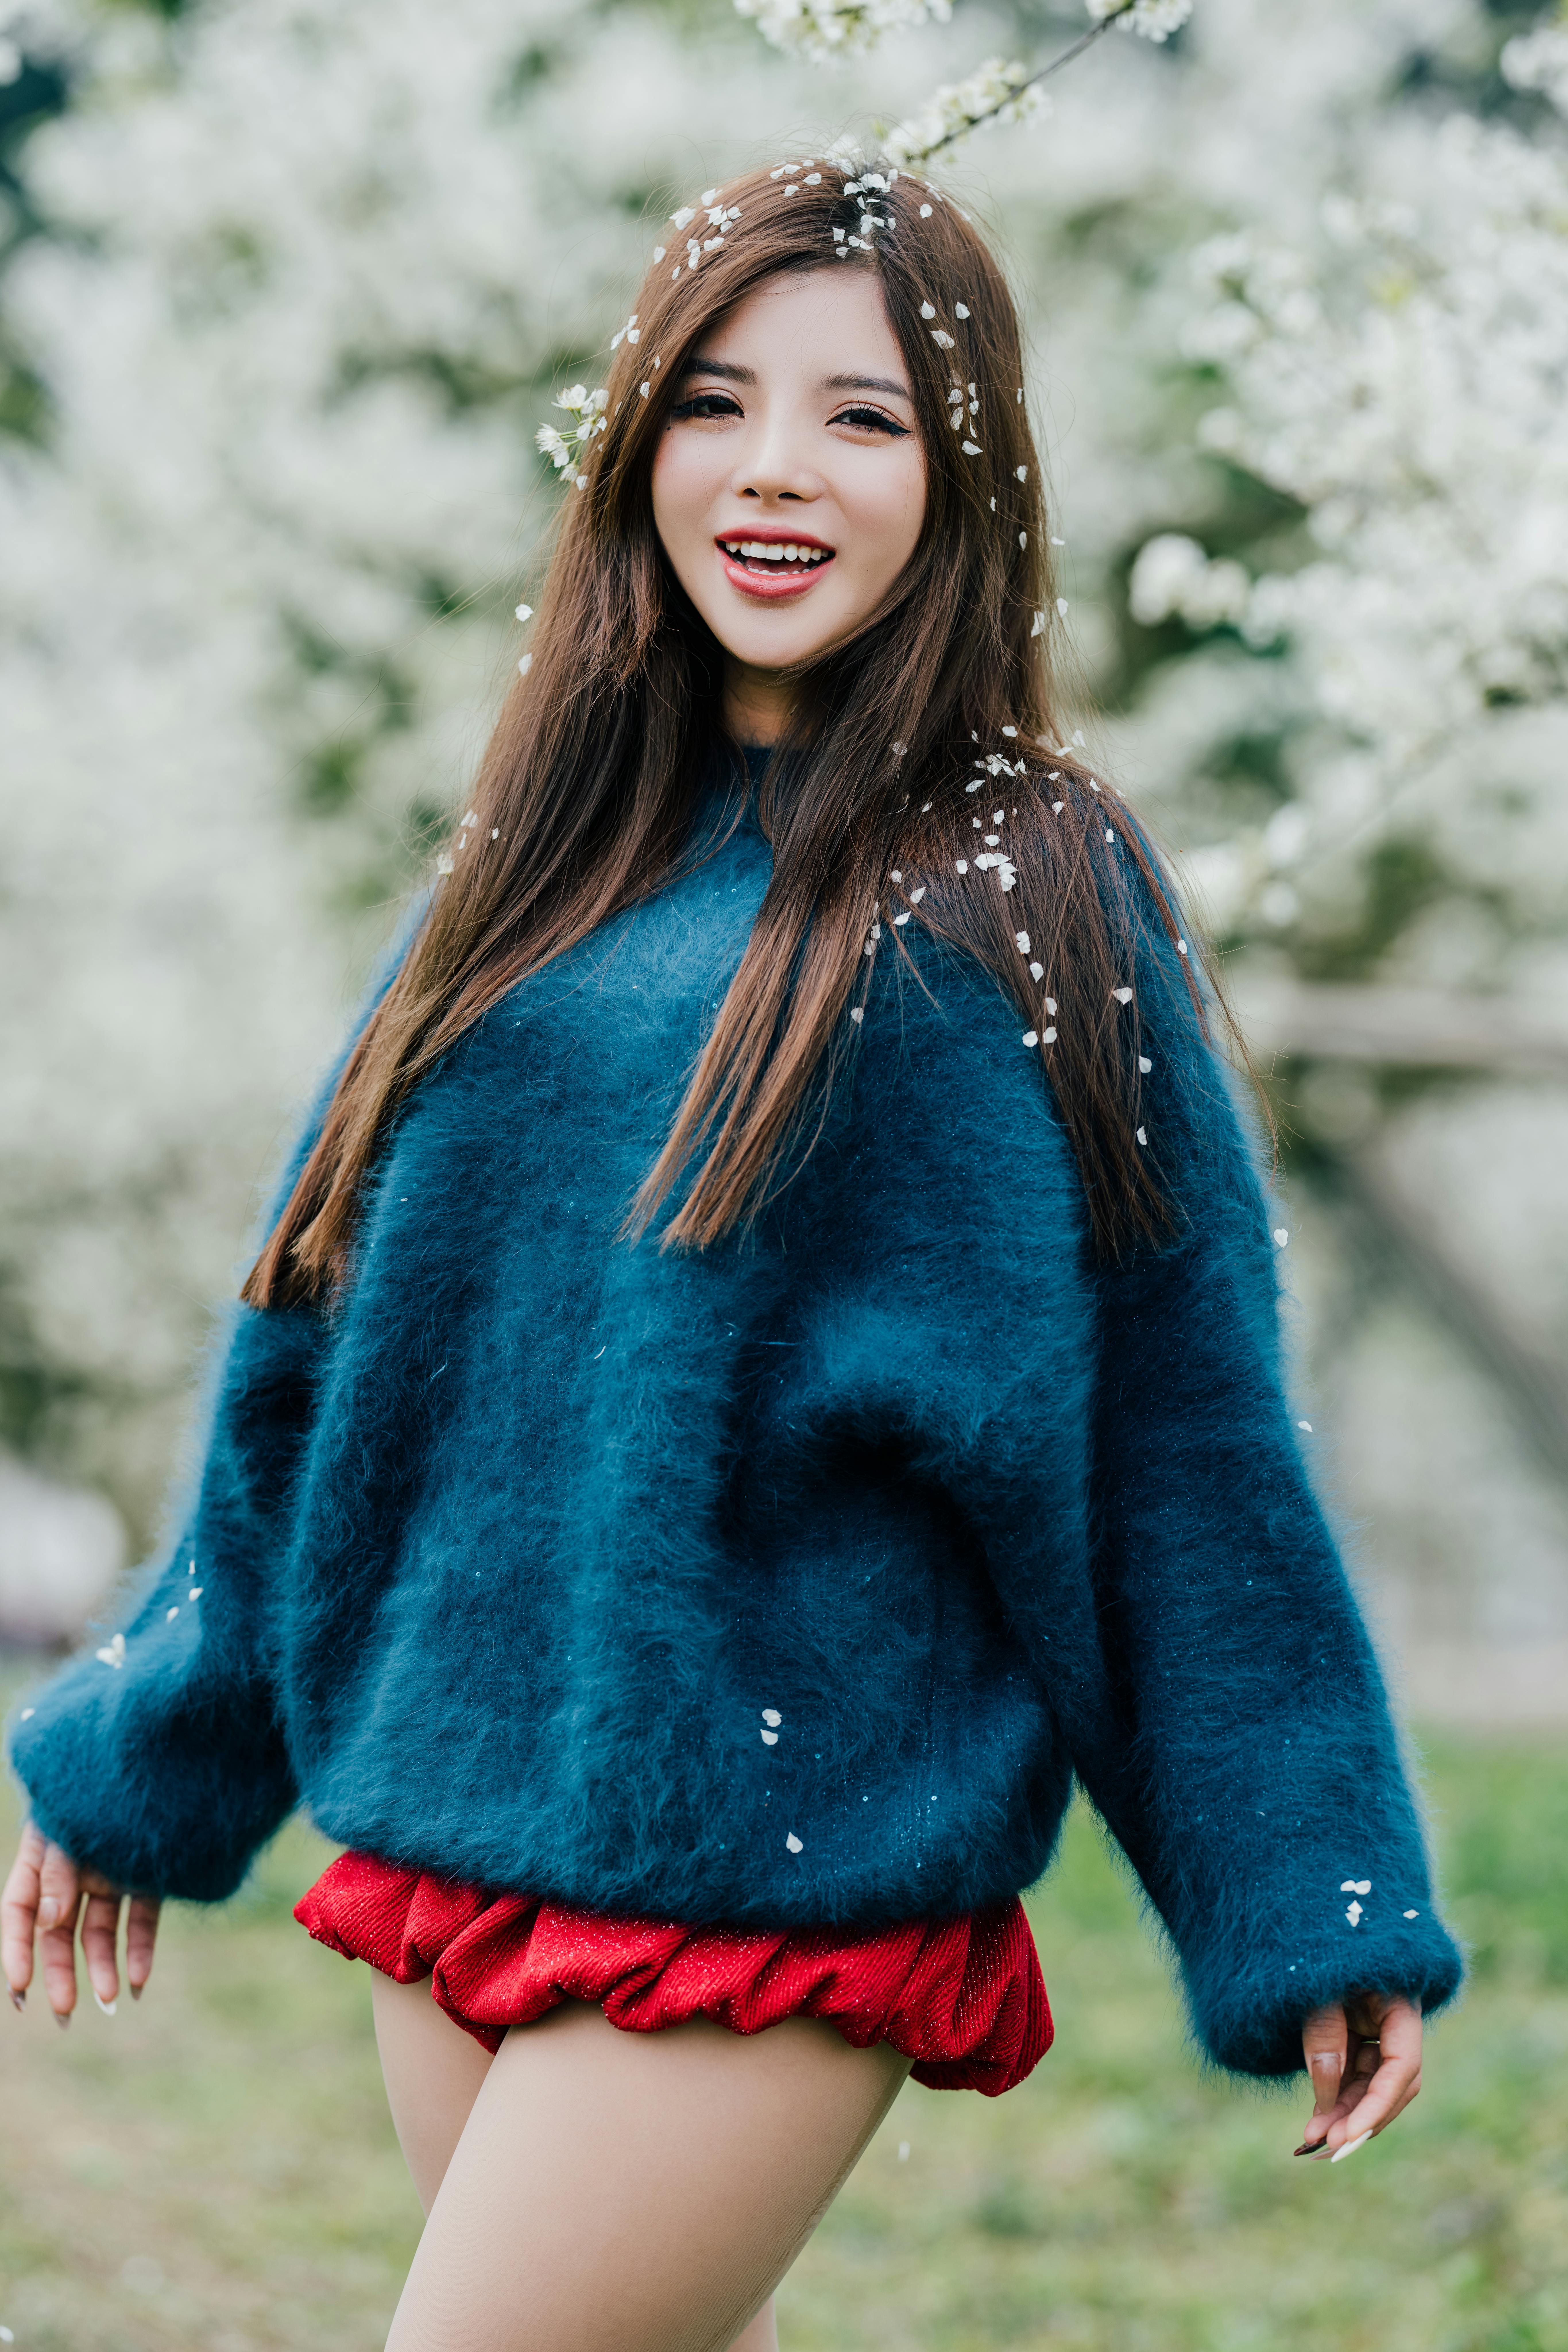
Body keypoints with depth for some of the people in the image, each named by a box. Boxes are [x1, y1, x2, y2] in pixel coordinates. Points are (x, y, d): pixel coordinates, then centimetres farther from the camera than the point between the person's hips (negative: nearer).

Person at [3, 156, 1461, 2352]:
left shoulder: (1028, 894, -5)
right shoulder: (555, 857, 9)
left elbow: (1185, 1433, -3)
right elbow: (337, 1348, 17)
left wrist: (1322, 1913, -2)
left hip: (778, 1869, -5)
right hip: (454, 1819, 6)